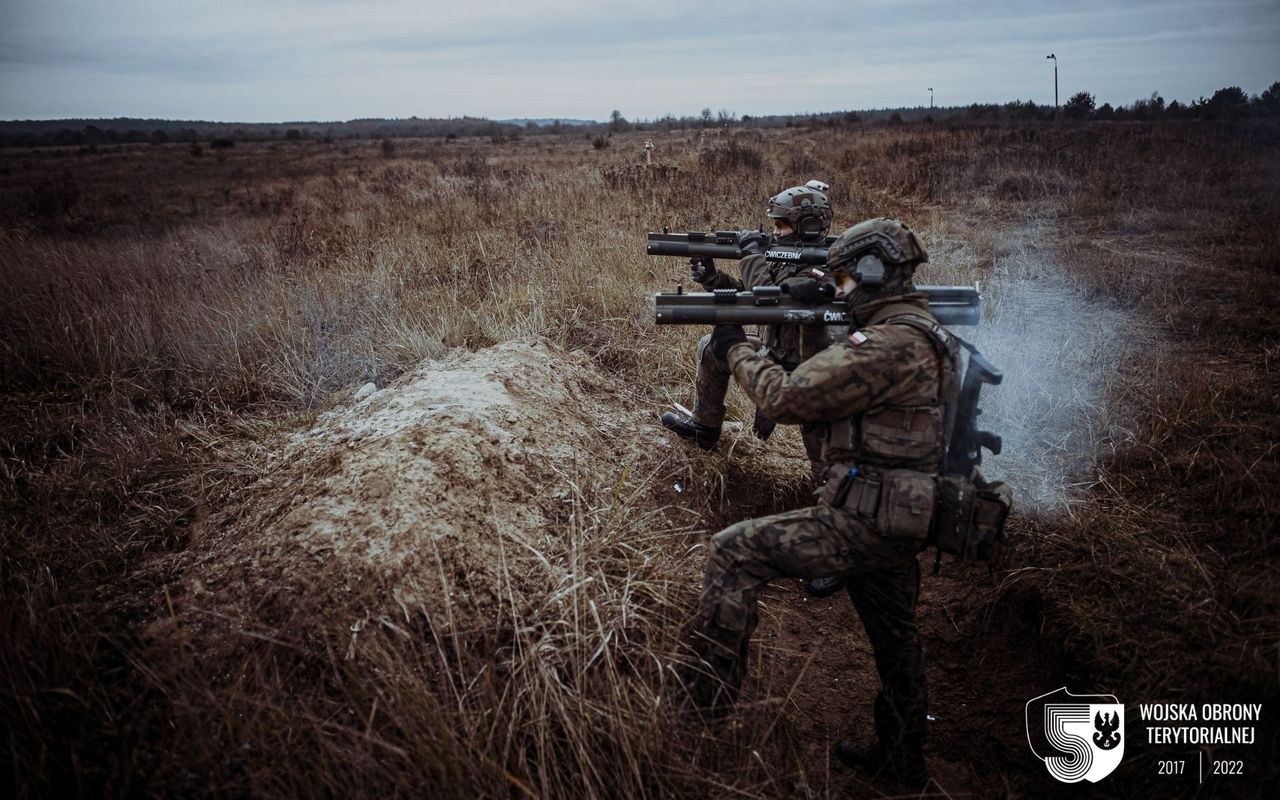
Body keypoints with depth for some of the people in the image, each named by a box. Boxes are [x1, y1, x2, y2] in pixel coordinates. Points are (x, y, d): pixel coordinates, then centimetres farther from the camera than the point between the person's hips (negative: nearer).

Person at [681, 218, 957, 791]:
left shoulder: (892, 344, -20)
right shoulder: (917, 333, 14)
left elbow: (789, 399, -21)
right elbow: (826, 391, 21)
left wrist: (736, 351, -5)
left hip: (864, 522, -10)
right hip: (897, 521, 10)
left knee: (734, 552, -7)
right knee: (894, 639, 22)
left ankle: (707, 696, 0)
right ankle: (902, 758, 41)